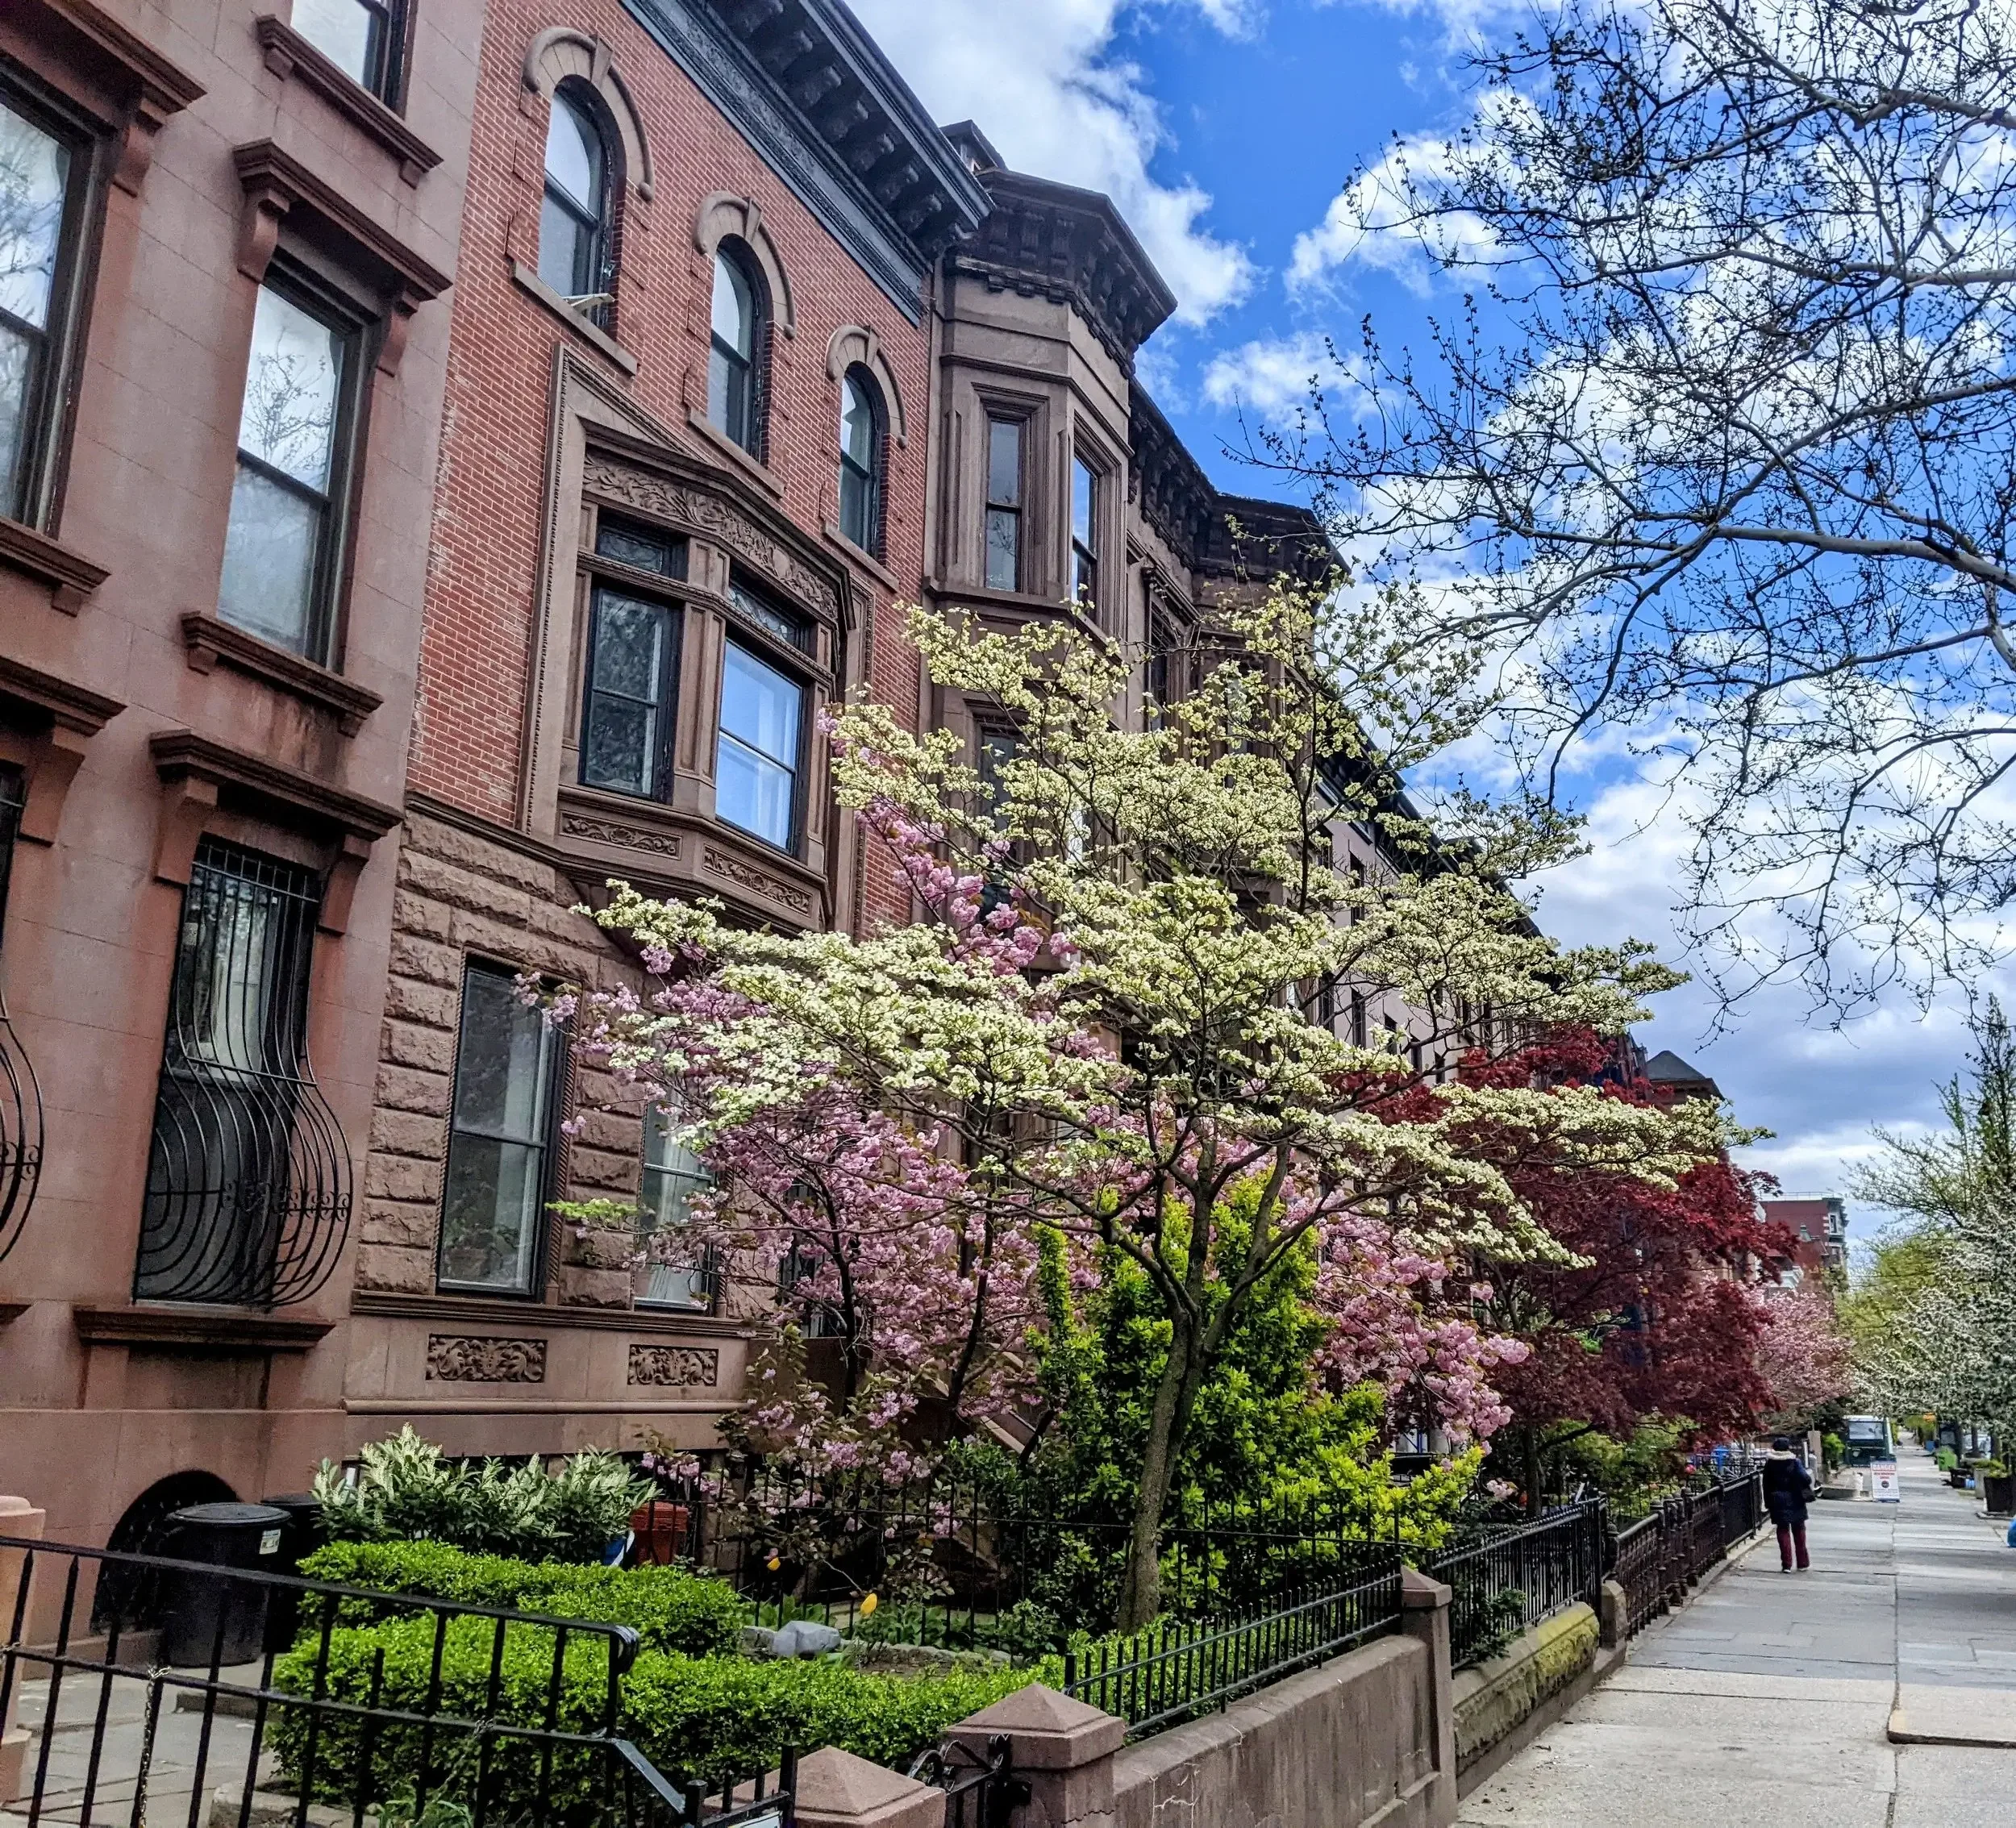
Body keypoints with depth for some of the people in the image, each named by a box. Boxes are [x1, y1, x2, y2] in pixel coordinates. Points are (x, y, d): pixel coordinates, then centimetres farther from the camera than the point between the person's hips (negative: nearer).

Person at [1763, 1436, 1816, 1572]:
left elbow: (1766, 1485, 3)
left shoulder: (1770, 1464, 0)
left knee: (1783, 1530, 6)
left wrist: (1768, 1503, 9)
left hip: (1778, 1502, 1)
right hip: (1795, 1501, -1)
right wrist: (1810, 1479, 3)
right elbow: (1805, 1478, -20)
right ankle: (1803, 1563, 19)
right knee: (1799, 1531, 13)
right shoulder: (1795, 1461, -9)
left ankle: (1786, 1565, 1)